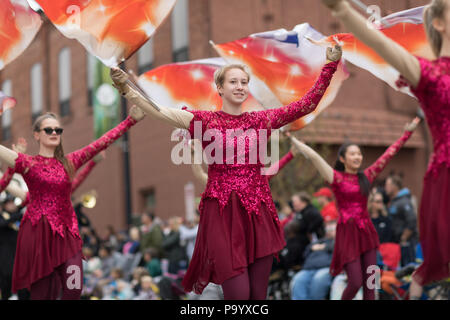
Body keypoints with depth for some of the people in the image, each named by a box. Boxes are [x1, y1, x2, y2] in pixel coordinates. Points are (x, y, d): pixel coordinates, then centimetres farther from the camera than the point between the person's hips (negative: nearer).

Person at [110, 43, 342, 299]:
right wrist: (127, 89, -24)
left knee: (259, 294, 6)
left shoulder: (260, 120, 10)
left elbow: (308, 104, 9)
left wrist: (330, 66, 5)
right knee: (238, 294, -8)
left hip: (258, 213, 3)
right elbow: (161, 112, -12)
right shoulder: (205, 121, 1)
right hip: (223, 213, -3)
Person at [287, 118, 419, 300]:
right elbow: (313, 156, -10)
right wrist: (291, 138, -13)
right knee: (355, 283, -7)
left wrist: (407, 133, 16)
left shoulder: (366, 176, 8)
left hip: (366, 231, 5)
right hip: (348, 232, -5)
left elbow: (388, 154, 13)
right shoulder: (336, 177, -4)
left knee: (369, 283, 4)